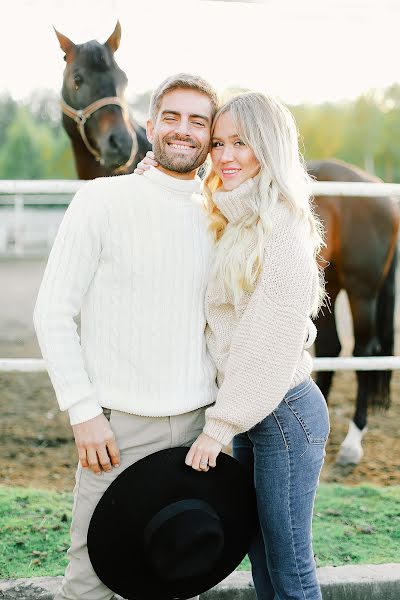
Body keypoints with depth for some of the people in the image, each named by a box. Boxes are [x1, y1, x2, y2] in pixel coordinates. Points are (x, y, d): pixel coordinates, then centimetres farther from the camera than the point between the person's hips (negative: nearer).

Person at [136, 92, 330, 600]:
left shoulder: (284, 230, -17)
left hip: (283, 414, -9)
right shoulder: (230, 224, 11)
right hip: (249, 414, 9)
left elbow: (275, 343, -20)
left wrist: (221, 424, -18)